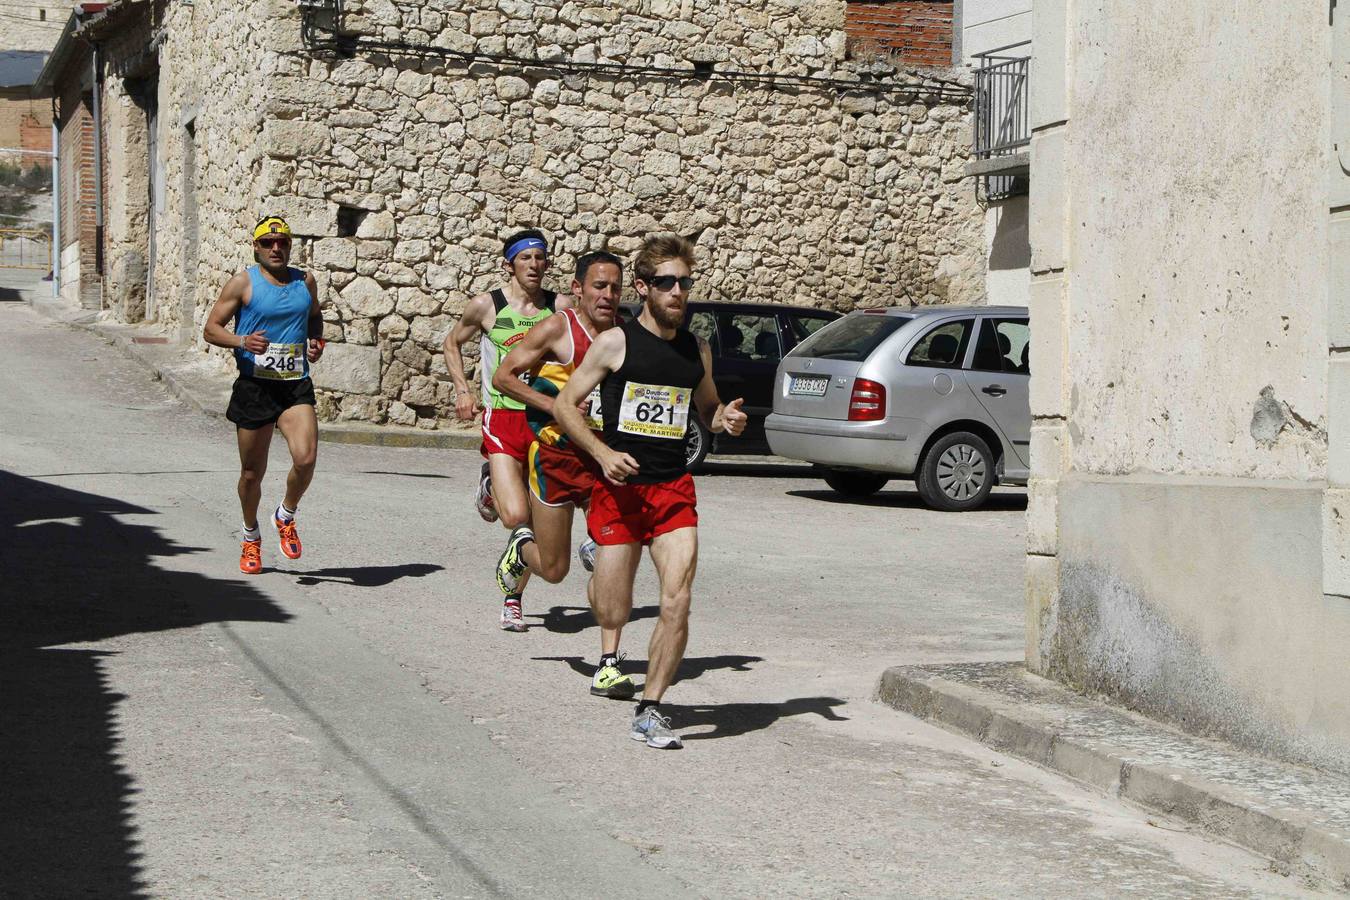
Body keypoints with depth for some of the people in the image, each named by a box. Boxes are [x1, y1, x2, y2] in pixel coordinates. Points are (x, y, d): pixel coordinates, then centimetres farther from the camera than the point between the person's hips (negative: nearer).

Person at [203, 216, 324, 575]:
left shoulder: (305, 282, 10)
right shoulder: (243, 283, -1)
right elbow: (211, 329, 0)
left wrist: (316, 343, 8)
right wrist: (242, 341, -19)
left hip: (296, 386, 2)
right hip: (255, 386, -2)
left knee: (306, 458, -19)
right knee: (252, 472, 7)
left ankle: (286, 515, 9)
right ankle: (251, 536, 31)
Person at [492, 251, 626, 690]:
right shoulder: (557, 330, -7)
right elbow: (503, 376, -5)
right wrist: (555, 405, -15)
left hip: (607, 458, 3)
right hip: (557, 455, -3)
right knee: (554, 569, 6)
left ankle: (609, 663, -7)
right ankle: (521, 551, 42)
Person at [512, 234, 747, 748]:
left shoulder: (697, 350, 9)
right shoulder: (616, 343, -3)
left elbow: (707, 409, 26)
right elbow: (564, 405, 0)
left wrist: (727, 420, 1)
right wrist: (603, 453, -14)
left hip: (674, 489, 3)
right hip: (619, 488, -3)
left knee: (677, 601, -13)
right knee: (613, 612, 2)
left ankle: (649, 711, -1)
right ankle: (609, 653, 40)